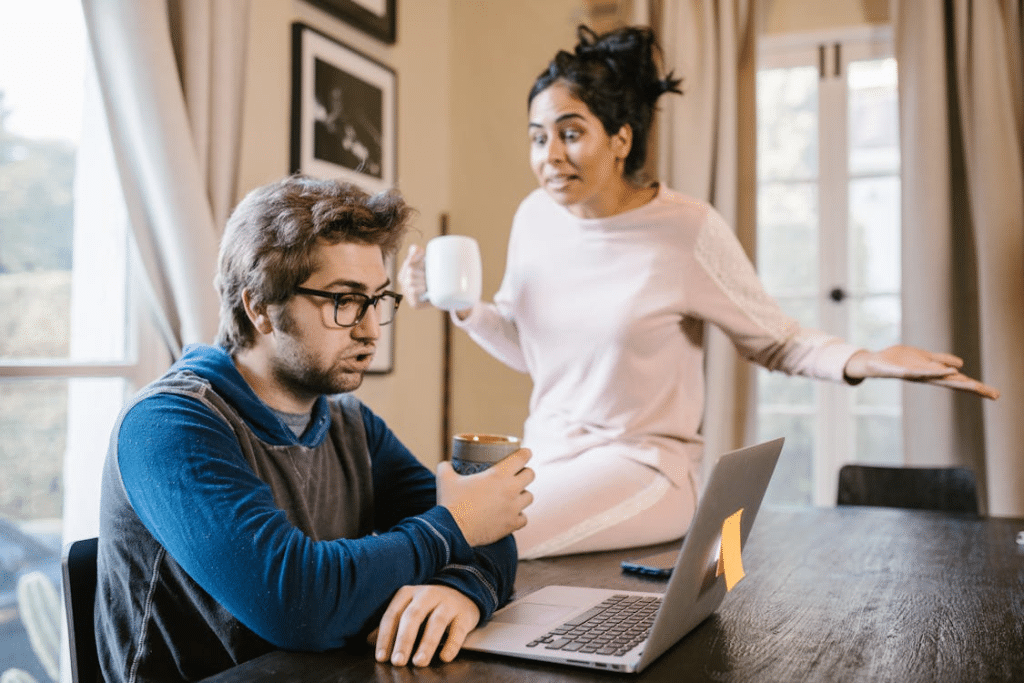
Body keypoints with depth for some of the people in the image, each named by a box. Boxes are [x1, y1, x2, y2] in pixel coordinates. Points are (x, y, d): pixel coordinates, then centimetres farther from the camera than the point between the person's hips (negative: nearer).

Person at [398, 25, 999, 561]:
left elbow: (775, 340, -1)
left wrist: (860, 360, -20)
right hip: (545, 454, 6)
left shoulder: (689, 229, -12)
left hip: (643, 465, -5)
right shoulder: (535, 217, 3)